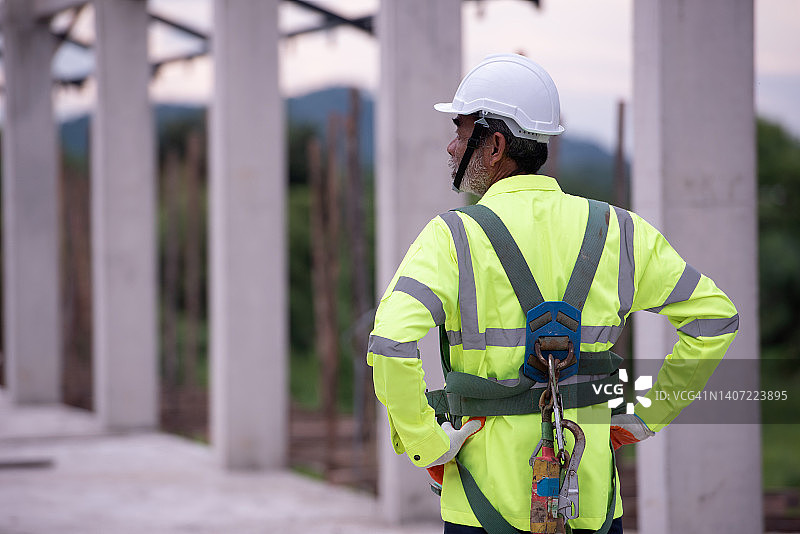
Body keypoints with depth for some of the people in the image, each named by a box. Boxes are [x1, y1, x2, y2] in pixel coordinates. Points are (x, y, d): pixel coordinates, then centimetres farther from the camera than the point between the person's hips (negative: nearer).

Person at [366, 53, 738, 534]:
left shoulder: (454, 237, -9)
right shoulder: (617, 232, 4)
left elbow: (392, 345, -24)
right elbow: (716, 317, 8)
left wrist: (426, 444, -11)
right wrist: (647, 416, 12)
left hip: (493, 493, -3)